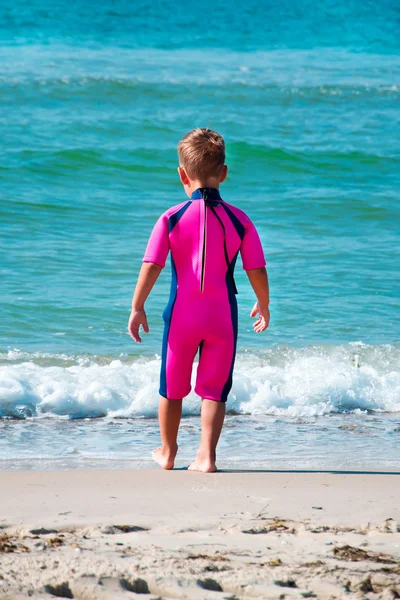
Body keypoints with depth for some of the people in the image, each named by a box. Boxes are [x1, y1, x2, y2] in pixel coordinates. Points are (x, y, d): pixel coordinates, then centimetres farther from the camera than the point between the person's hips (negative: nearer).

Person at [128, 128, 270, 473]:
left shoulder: (172, 218, -6)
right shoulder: (239, 221, -4)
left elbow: (151, 266, -10)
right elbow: (257, 270, -1)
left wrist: (137, 308, -2)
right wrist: (263, 306, 15)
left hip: (182, 315, 0)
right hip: (223, 316, 0)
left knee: (172, 387, 17)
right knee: (214, 389, 7)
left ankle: (168, 451, 32)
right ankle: (207, 456, -5)